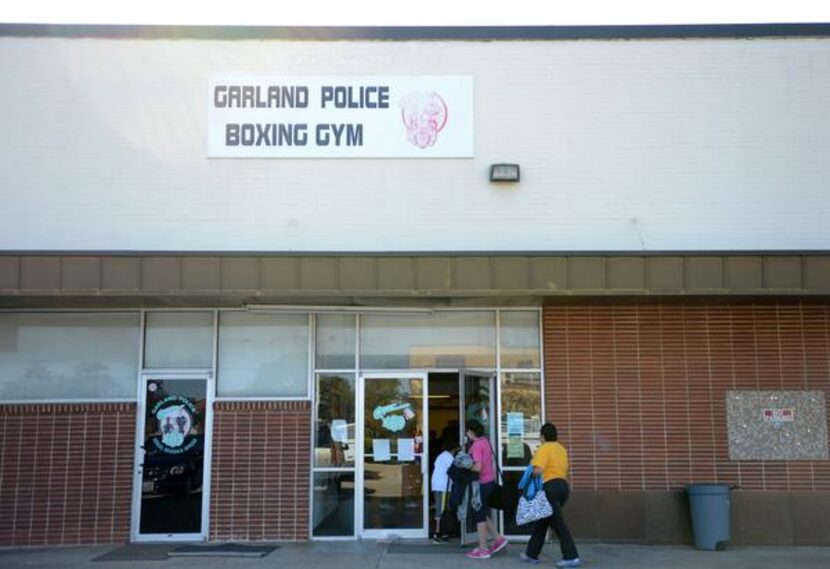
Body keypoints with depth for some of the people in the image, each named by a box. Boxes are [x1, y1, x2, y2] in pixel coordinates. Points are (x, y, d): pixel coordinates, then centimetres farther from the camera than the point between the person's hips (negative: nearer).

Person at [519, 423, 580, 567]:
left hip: (550, 487, -9)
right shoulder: (561, 448, 16)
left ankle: (572, 557, -7)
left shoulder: (544, 449, -10)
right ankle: (532, 554, 24)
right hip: (563, 485, 9)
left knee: (559, 524, -6)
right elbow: (564, 470, 16)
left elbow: (538, 470, -21)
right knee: (542, 522, 17)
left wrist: (530, 472, -3)